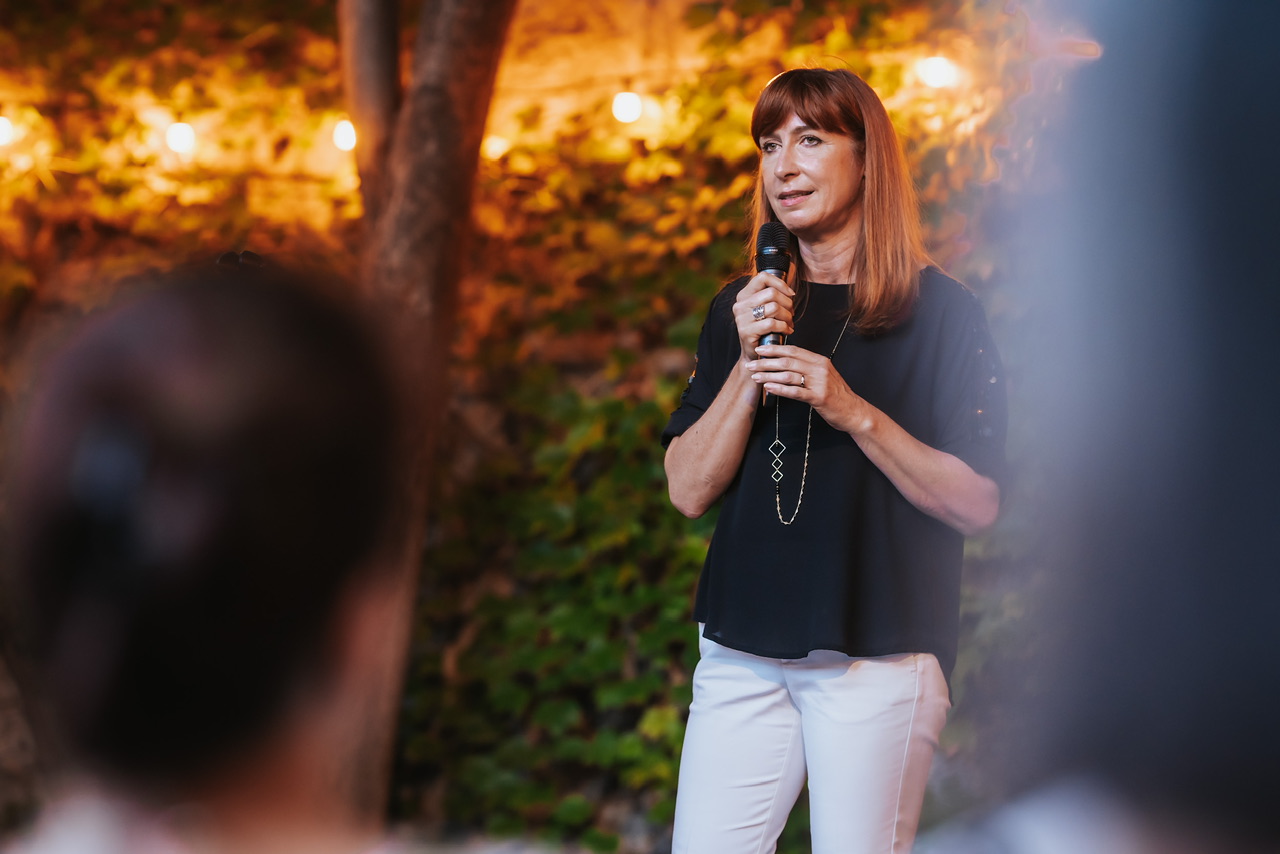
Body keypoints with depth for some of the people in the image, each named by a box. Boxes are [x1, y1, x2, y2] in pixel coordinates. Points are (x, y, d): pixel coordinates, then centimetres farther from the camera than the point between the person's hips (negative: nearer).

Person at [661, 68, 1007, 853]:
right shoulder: (741, 310, 11)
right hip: (743, 652, 4)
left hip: (879, 655, -4)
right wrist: (749, 366, -9)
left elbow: (977, 503, -7)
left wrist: (853, 410, -17)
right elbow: (690, 490, 4)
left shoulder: (940, 311, -1)